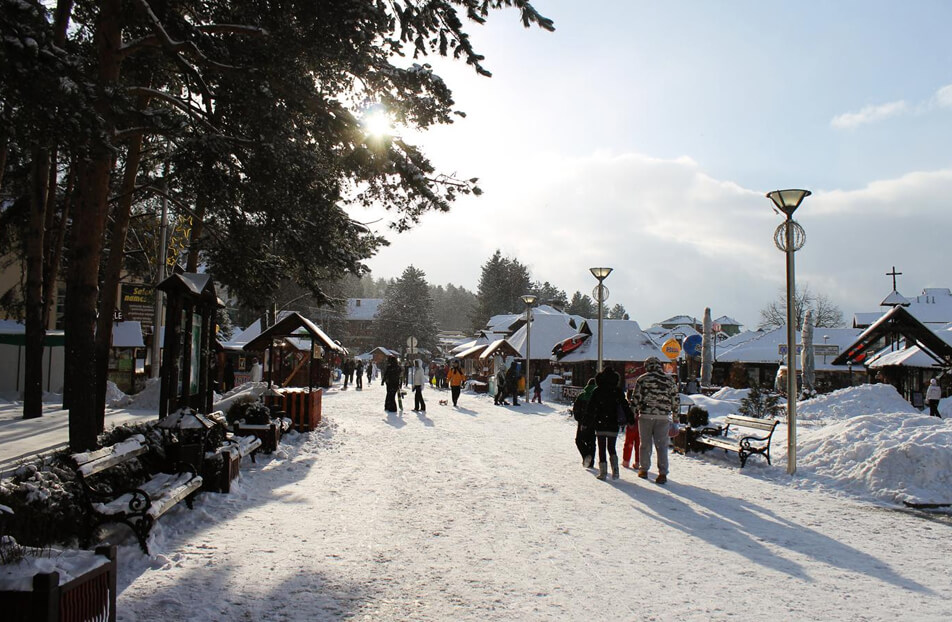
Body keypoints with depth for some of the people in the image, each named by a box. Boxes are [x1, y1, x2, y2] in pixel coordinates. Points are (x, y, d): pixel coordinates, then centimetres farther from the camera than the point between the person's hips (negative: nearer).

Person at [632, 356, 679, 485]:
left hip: (645, 416, -1)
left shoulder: (642, 379, -1)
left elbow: (635, 398, -2)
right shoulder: (669, 381, 5)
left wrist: (634, 414, 9)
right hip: (663, 417, 1)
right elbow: (675, 400, 9)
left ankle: (643, 470, 21)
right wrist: (674, 414, 22)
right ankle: (663, 473, -2)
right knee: (662, 445, 3)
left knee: (645, 444, 11)